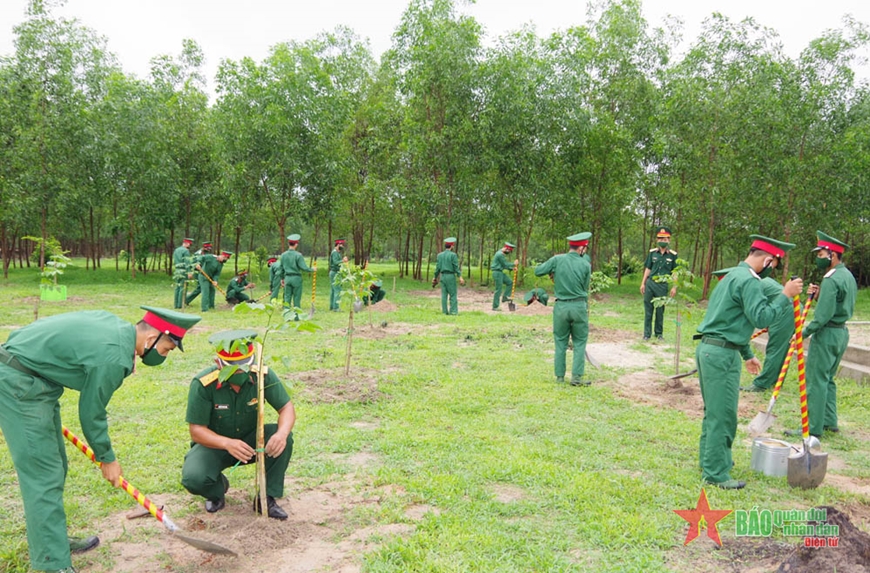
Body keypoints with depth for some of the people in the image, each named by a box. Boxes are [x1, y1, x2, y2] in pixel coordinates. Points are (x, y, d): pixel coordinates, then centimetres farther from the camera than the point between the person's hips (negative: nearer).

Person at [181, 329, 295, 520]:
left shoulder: (263, 375, -21)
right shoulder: (202, 384, -26)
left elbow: (287, 408, -17)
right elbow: (196, 430, -23)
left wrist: (282, 433, -40)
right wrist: (227, 444, -43)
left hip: (250, 440, 2)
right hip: (214, 444, -1)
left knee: (283, 438, -27)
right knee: (193, 478, -30)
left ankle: (267, 498, -8)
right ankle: (218, 488, 9)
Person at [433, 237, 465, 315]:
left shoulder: (439, 255, 8)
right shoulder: (453, 255, -8)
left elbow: (437, 267, 10)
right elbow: (456, 267, -12)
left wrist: (435, 277, 18)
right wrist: (460, 277, -11)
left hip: (442, 276, 5)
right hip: (450, 276, -5)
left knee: (444, 294, 6)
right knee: (453, 294, -1)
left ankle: (444, 311, 6)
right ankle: (453, 311, -3)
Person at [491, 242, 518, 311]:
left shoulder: (501, 253, 15)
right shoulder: (500, 254, -19)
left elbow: (504, 265, 20)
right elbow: (505, 264, -15)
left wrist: (511, 268, 9)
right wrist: (514, 264, -1)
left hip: (500, 272, 10)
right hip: (497, 273, -10)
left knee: (510, 282, 12)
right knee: (498, 290, -6)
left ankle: (504, 298, 11)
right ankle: (495, 307, -1)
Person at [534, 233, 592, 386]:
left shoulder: (557, 259, -6)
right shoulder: (586, 264, -6)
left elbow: (537, 271, -1)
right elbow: (585, 288, 2)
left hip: (561, 306, 1)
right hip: (579, 306, -1)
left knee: (560, 342, 14)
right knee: (579, 342, 10)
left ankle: (560, 376, 16)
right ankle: (576, 377, 5)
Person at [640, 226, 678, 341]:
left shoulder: (673, 255, 0)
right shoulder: (652, 253, 4)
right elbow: (648, 269, 9)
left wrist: (674, 287, -3)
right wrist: (643, 283, 7)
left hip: (662, 285, -1)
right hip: (650, 283, 1)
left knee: (660, 311, 7)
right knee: (648, 310, 4)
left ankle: (659, 333, 20)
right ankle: (647, 334, 10)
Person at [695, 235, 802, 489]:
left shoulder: (733, 275, 19)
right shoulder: (749, 281, -13)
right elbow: (761, 318, -21)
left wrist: (747, 354, 27)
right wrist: (786, 296, -14)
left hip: (709, 349, 10)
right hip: (722, 354, -10)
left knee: (713, 411, 19)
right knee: (723, 415, -3)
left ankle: (709, 459, 31)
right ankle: (716, 474, 4)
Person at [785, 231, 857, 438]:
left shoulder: (831, 280, -18)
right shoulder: (848, 276, 13)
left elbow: (823, 315, -23)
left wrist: (804, 333, -15)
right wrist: (820, 294, 6)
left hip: (827, 334, -10)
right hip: (842, 332, 10)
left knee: (816, 381, -4)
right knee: (828, 379, 19)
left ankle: (814, 429, 1)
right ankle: (830, 421, 25)